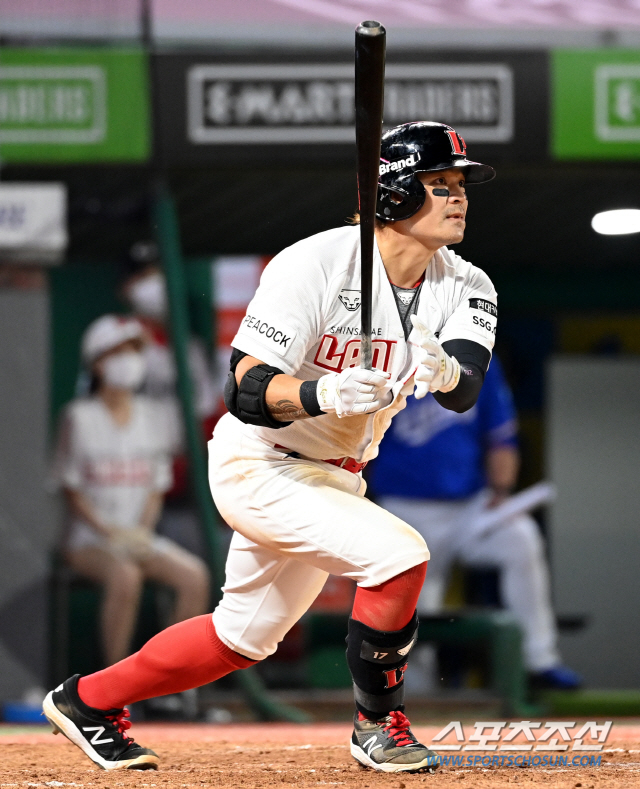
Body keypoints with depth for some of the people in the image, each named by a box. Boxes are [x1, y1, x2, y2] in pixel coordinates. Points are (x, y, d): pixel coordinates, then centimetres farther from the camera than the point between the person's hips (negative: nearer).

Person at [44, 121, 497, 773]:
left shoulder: (463, 287, -6)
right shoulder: (315, 265, -24)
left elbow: (464, 390, -22)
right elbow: (246, 391, -28)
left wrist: (443, 371, -46)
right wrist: (324, 393, -47)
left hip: (334, 476, 8)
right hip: (259, 467, -8)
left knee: (244, 636, 19)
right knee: (397, 552, -25)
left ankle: (88, 701, 37)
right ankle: (378, 726, -5)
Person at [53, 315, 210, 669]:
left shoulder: (149, 414, 11)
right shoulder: (78, 417, -2)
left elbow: (157, 487, 12)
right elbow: (72, 490, -3)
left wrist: (142, 530, -6)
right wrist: (110, 532, -15)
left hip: (140, 537, 5)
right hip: (90, 542, -5)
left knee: (195, 575, -24)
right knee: (125, 576, -37)